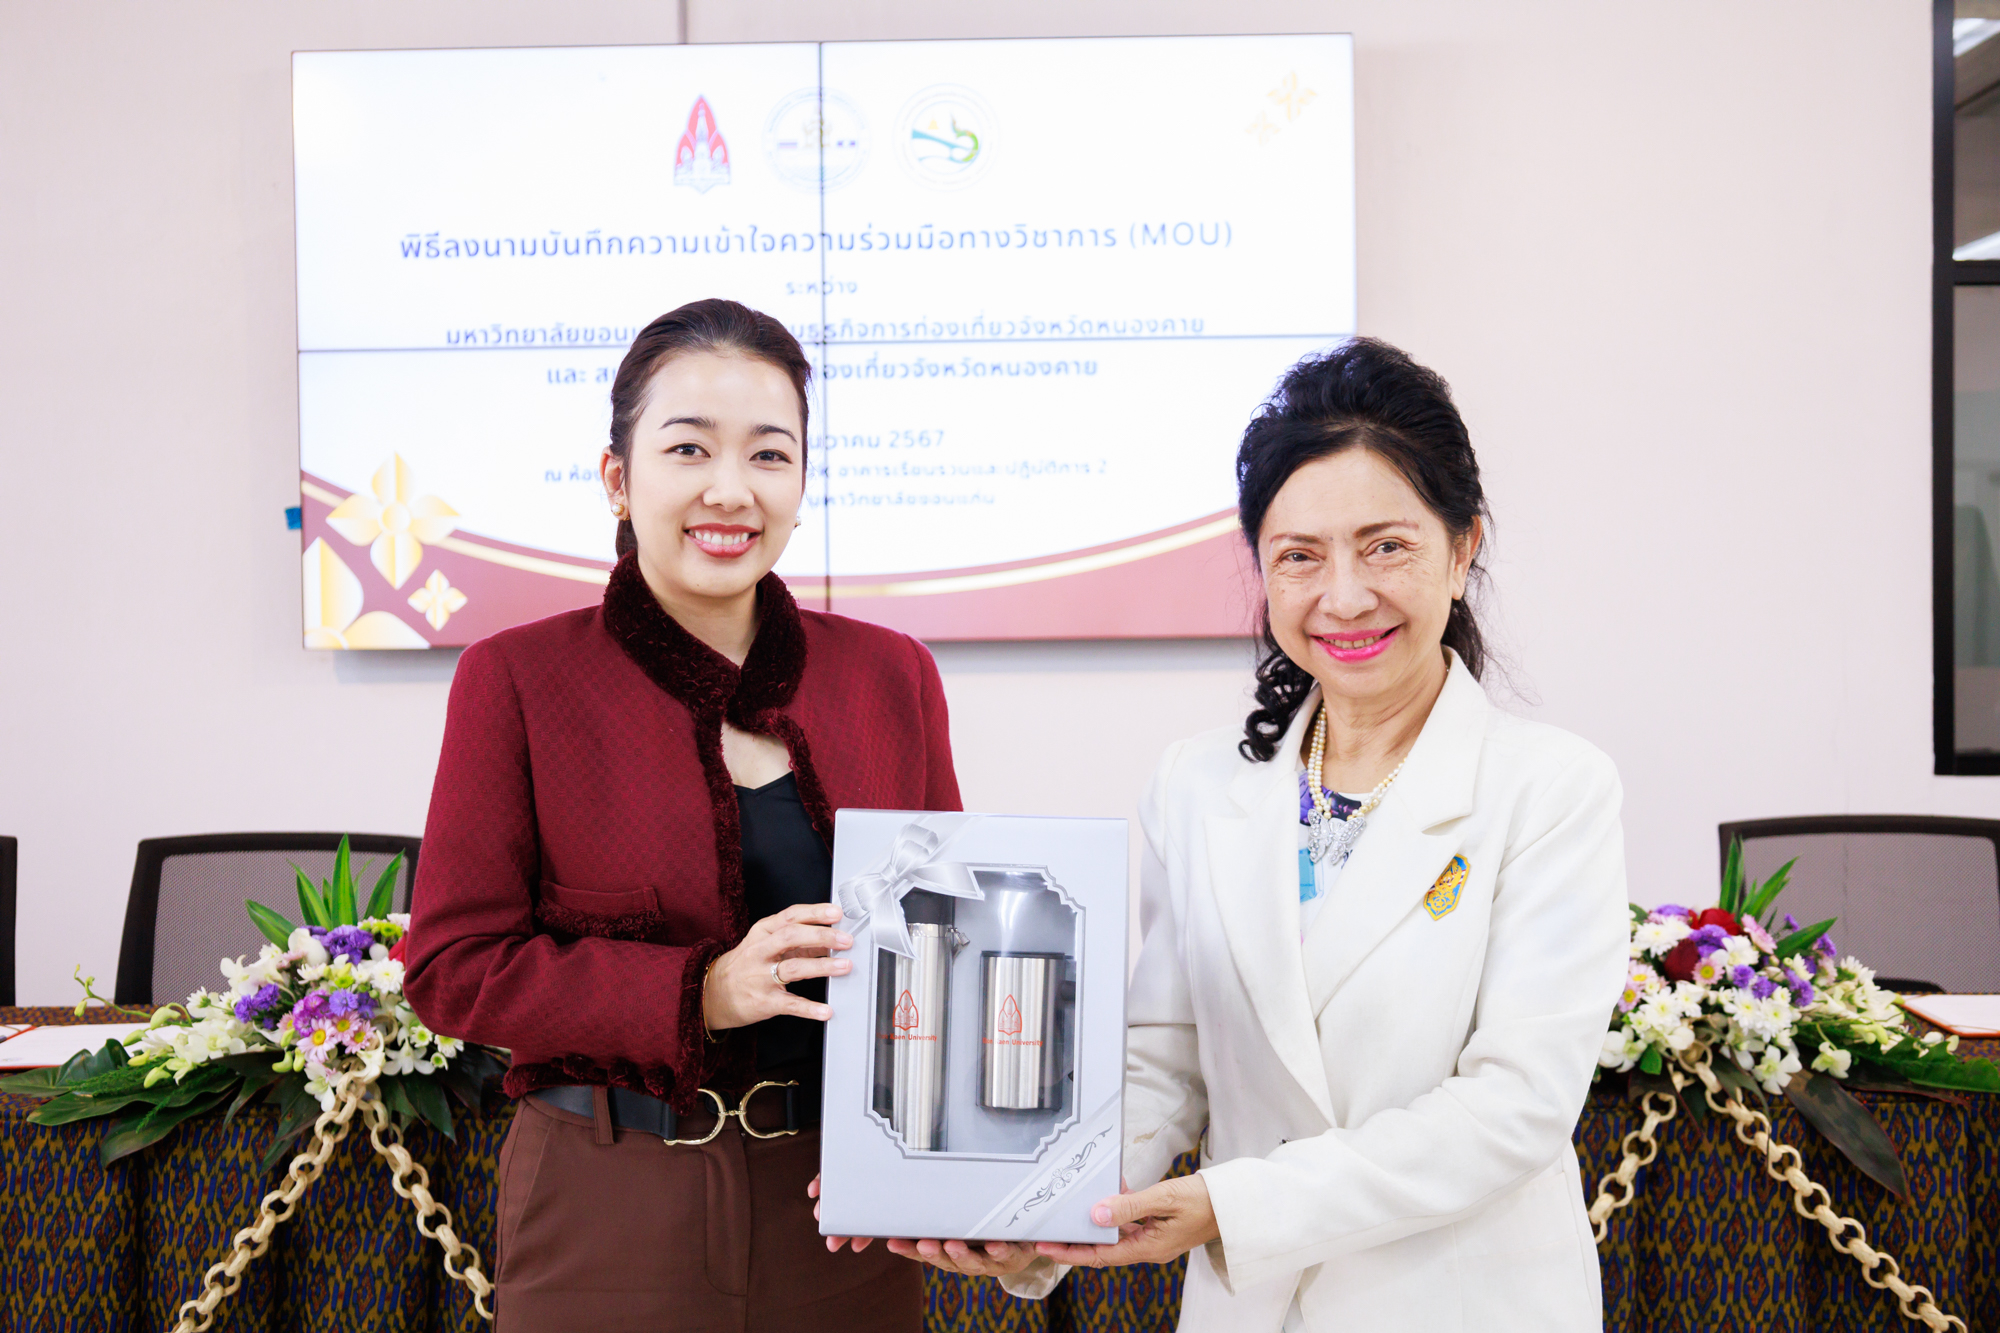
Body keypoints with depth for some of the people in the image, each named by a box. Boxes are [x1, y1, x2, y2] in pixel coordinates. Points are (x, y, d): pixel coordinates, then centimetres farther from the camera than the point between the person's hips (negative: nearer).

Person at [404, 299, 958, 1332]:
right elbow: (452, 966, -7)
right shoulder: (520, 680, -5)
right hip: (610, 1223, -2)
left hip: (840, 1212, 3)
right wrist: (702, 992, -19)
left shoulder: (892, 676, 4)